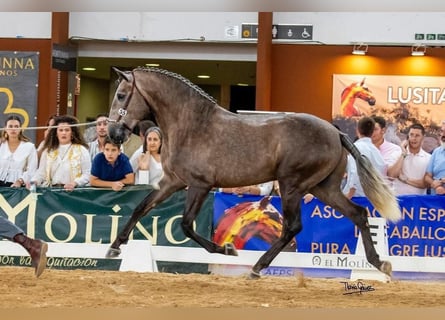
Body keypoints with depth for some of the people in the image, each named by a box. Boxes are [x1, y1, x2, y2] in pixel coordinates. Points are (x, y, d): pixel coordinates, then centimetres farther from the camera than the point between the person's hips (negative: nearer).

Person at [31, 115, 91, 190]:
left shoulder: (81, 150, 7)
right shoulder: (48, 151, 18)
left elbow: (87, 174, 1)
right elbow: (41, 172, 18)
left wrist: (74, 183, -15)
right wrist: (33, 182, -1)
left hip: (73, 191, -2)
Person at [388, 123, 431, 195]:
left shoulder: (428, 158, 3)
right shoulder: (397, 154, 4)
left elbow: (426, 183, 0)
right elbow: (391, 175, -8)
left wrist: (406, 180, -8)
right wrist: (403, 154, -7)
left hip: (418, 198, 0)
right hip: (398, 197, 0)